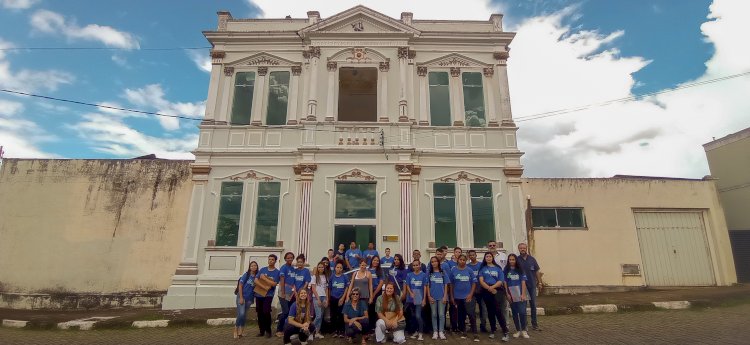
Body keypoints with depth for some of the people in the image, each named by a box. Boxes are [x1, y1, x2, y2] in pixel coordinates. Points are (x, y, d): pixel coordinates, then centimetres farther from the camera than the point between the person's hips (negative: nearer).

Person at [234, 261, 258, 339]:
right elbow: (240, 286, -8)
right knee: (241, 314, -13)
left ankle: (240, 332, 21)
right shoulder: (246, 275, -7)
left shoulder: (257, 277, 2)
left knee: (244, 315, 10)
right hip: (241, 296, -4)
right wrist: (241, 297, -12)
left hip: (249, 298, 4)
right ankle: (236, 330, 5)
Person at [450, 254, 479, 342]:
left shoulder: (469, 270, -3)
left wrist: (471, 294, -10)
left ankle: (475, 334, -3)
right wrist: (452, 296, 4)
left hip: (468, 296, -2)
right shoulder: (453, 270, 0)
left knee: (471, 314, -9)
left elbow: (474, 283, 0)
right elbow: (451, 284, 5)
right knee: (461, 315, 11)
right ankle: (463, 332, 24)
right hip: (458, 296, 2)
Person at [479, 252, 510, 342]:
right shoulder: (482, 268, 10)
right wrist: (489, 288, -14)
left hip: (497, 290, -2)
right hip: (486, 292, 2)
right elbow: (481, 281, -1)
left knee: (498, 310, -16)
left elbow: (501, 281, -1)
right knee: (490, 311, 9)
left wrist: (492, 287, -16)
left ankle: (505, 332, -15)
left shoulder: (498, 268, 8)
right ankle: (493, 330, 22)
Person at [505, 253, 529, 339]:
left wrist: (523, 294, -9)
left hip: (520, 295, -1)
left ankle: (523, 330, 11)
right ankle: (518, 330, 19)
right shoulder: (506, 270, 3)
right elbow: (505, 283, 2)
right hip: (512, 295, 1)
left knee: (522, 312, -5)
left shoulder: (520, 269, 2)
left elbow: (523, 282, -1)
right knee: (515, 313, 8)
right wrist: (507, 294, -5)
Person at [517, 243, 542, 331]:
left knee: (533, 305, 7)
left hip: (532, 285, 2)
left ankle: (534, 324, 16)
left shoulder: (532, 259, 4)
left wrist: (539, 282, 3)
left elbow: (537, 271, 8)